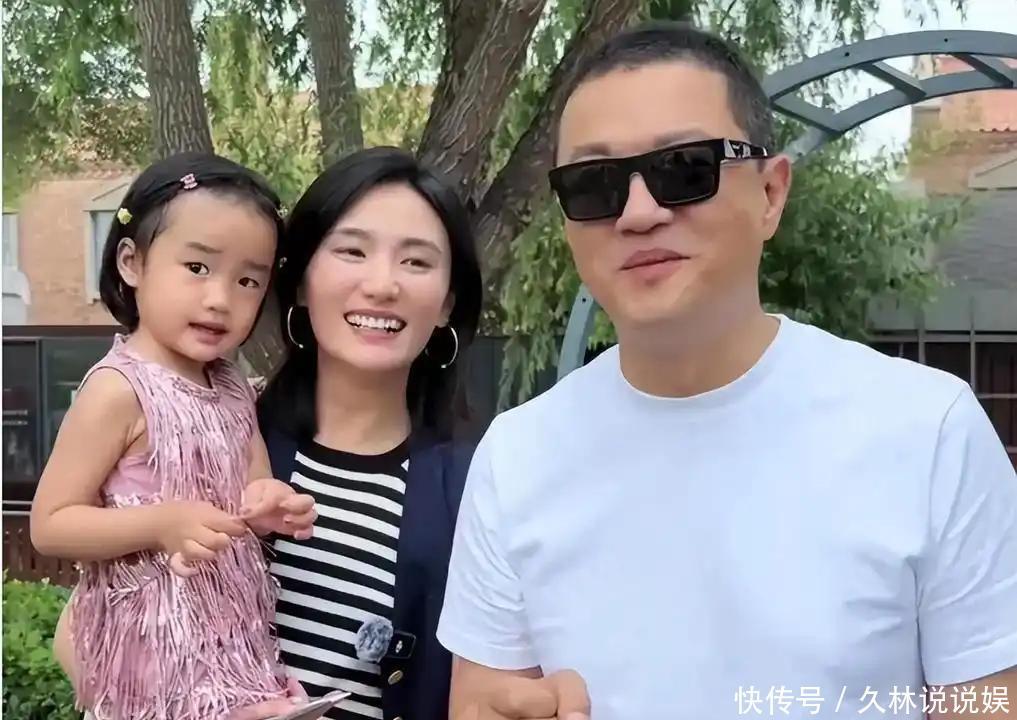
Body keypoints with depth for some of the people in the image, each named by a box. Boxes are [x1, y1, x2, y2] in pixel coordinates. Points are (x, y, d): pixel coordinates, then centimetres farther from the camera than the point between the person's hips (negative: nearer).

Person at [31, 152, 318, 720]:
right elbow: (49, 527, -15)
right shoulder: (119, 390, -18)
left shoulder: (234, 387, 4)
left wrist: (272, 506, -9)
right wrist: (161, 524, -27)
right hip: (157, 649, -7)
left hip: (232, 633, 7)